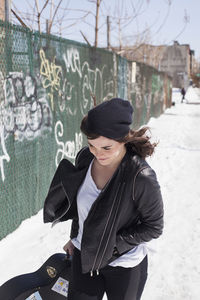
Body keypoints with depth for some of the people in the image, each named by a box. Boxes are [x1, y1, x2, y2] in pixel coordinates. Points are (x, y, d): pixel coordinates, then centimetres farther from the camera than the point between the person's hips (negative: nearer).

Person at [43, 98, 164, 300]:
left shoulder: (142, 177, -28)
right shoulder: (85, 158, -11)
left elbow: (153, 227, -16)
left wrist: (113, 245, -20)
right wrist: (75, 238, 13)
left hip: (125, 265, -4)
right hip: (84, 256, 5)